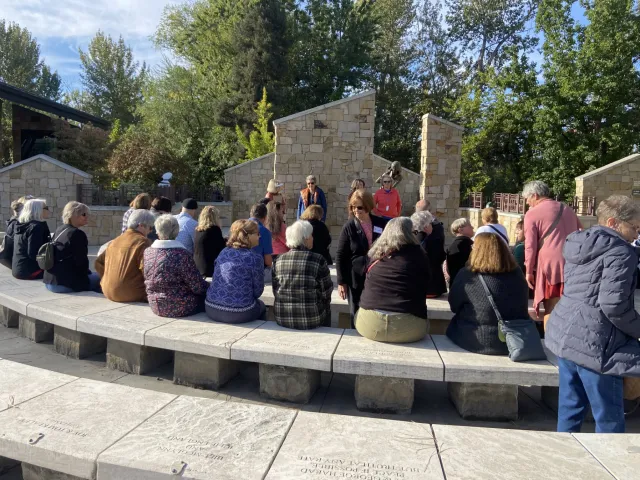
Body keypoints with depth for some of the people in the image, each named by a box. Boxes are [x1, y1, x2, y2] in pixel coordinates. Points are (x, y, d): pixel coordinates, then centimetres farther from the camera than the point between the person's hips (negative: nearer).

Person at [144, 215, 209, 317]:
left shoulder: (147, 252, -3)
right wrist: (210, 286, 2)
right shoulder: (182, 255, -22)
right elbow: (198, 287, -19)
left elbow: (147, 280, 10)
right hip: (179, 308, -7)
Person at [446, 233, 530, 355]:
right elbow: (522, 309, 11)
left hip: (478, 343, -3)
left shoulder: (467, 275, -16)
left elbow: (454, 306, -2)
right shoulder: (518, 274, -5)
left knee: (454, 326, 24)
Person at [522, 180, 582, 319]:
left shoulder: (532, 213, -2)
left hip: (550, 265, -5)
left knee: (551, 311, 1)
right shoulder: (567, 209, 17)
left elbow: (530, 245, -6)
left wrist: (529, 270, 1)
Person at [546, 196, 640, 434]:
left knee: (570, 407, 17)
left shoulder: (579, 245, 14)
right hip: (593, 343, -8)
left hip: (565, 333, 8)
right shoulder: (620, 251, -12)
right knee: (610, 418, 6)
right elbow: (613, 304, -21)